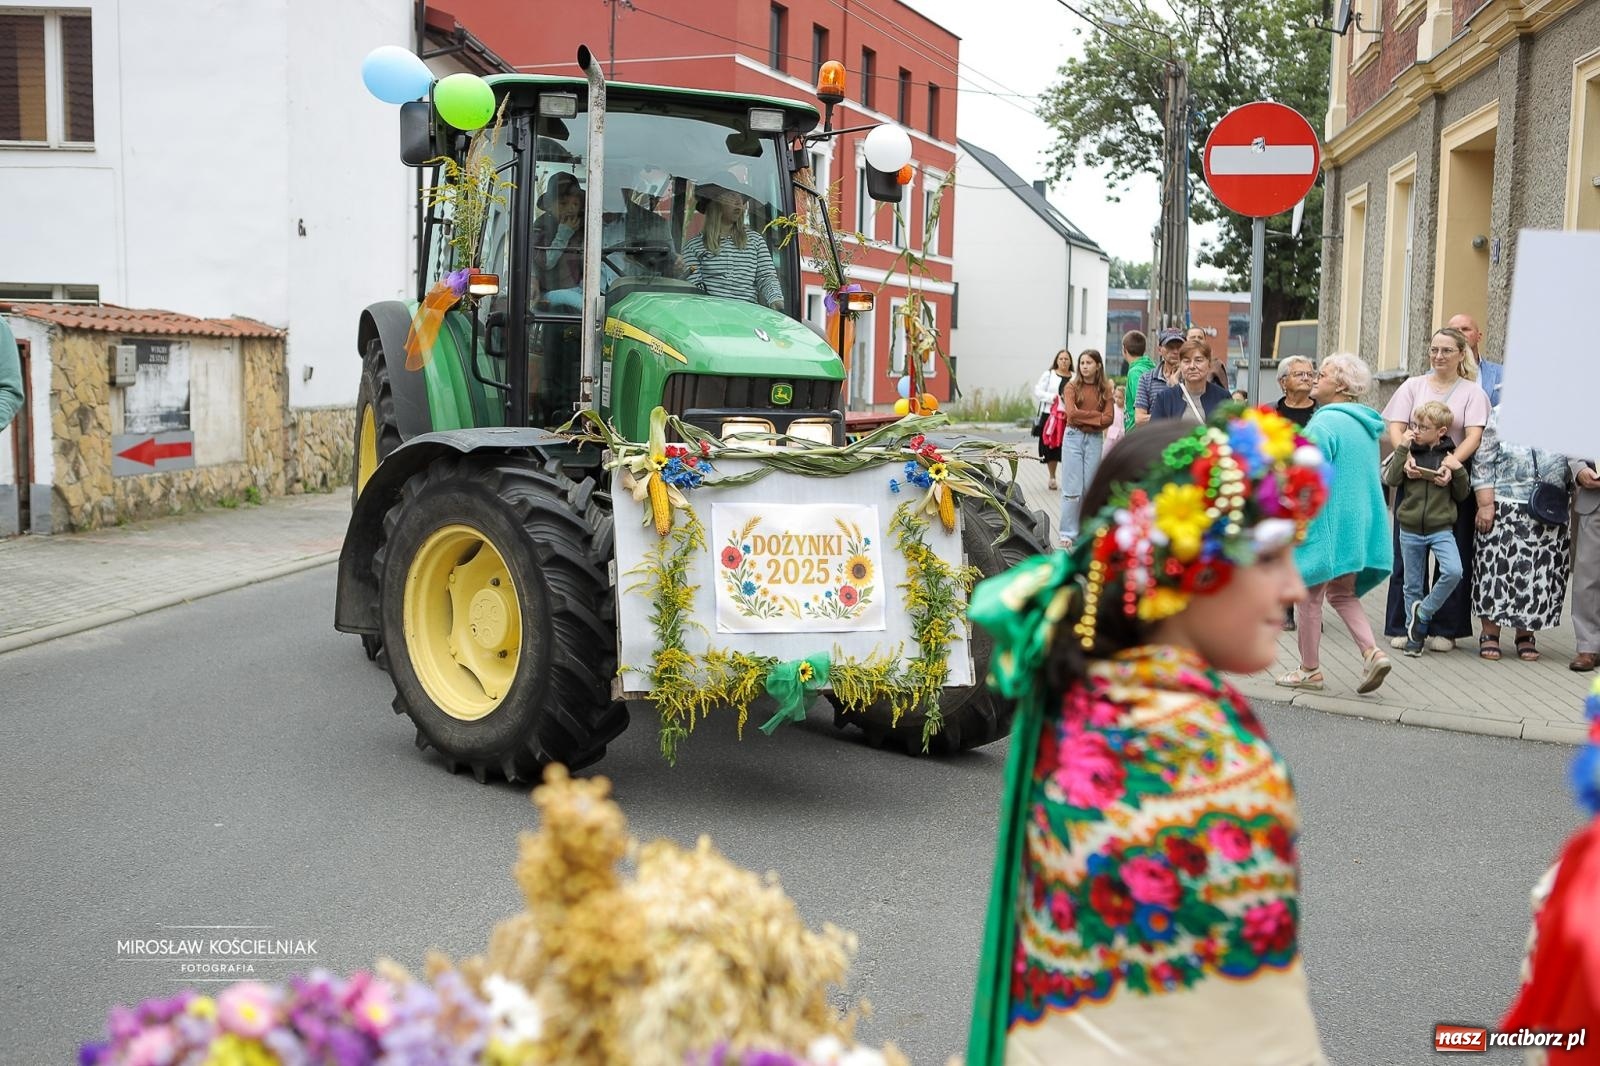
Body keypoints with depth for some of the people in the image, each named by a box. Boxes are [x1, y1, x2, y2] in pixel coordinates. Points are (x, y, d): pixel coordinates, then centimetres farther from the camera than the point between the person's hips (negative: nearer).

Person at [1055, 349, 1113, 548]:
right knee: (1072, 489, -2)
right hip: (1073, 437, -2)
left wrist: (1085, 418, -12)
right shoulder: (1071, 386, 1)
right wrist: (1096, 416, -9)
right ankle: (1068, 533, 2)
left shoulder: (1105, 389, 5)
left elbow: (1109, 418, -4)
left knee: (1090, 488, 5)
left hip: (1095, 439, 2)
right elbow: (1071, 413, -12)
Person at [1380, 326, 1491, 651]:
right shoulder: (1413, 386, 10)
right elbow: (1395, 428, 0)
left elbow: (1474, 436, -7)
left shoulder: (1472, 392, 5)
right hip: (1413, 478, 1)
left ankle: (1445, 629, 11)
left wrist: (1452, 462, -25)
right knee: (1408, 553, 3)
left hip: (1455, 480, -1)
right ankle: (1402, 627, 10)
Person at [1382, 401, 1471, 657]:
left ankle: (1422, 613, -3)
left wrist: (1458, 471, -11)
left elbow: (1462, 495, 6)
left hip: (1441, 528, -1)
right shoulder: (1408, 451, 1)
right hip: (1410, 529, 1)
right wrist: (1402, 448, -17)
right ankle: (1414, 633, 22)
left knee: (1453, 572, -22)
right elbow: (1390, 479, -14)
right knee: (1413, 585, 9)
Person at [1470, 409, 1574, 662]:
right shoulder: (1497, 419, -1)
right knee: (1498, 568, -1)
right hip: (1505, 510, -3)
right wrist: (1486, 504, -10)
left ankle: (1525, 634, 16)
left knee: (1540, 573, 4)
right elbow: (1483, 464, -4)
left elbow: (1572, 460, 20)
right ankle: (1490, 632, 10)